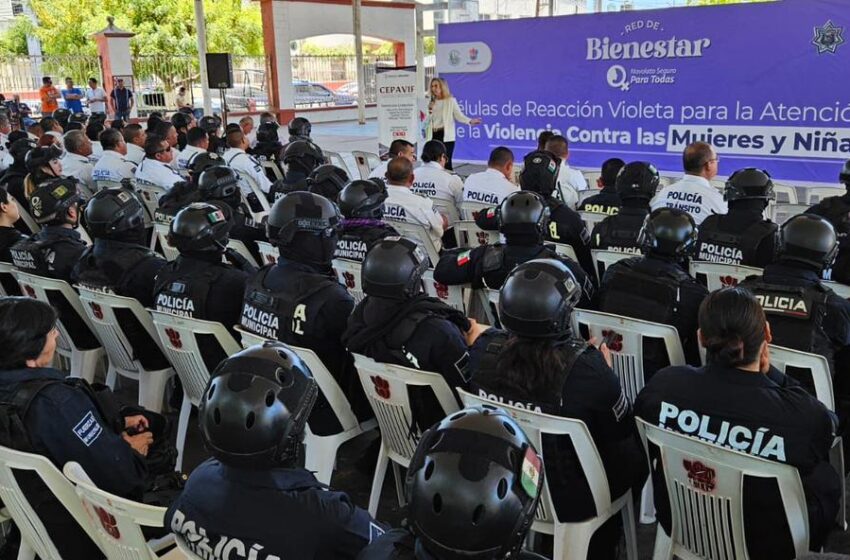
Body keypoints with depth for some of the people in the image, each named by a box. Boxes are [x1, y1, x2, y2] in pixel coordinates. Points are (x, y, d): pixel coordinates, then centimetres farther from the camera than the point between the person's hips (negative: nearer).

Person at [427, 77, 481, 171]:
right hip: (433, 135, 5)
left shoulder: (451, 101, 0)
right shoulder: (432, 102, 15)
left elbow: (459, 116, -8)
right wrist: (428, 113, -5)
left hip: (446, 135, -5)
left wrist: (470, 121, -25)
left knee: (446, 162, -10)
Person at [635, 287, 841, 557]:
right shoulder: (809, 418, -31)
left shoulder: (662, 384, -23)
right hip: (763, 546, -3)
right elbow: (827, 425, -5)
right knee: (828, 477, 26)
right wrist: (768, 372, -11)